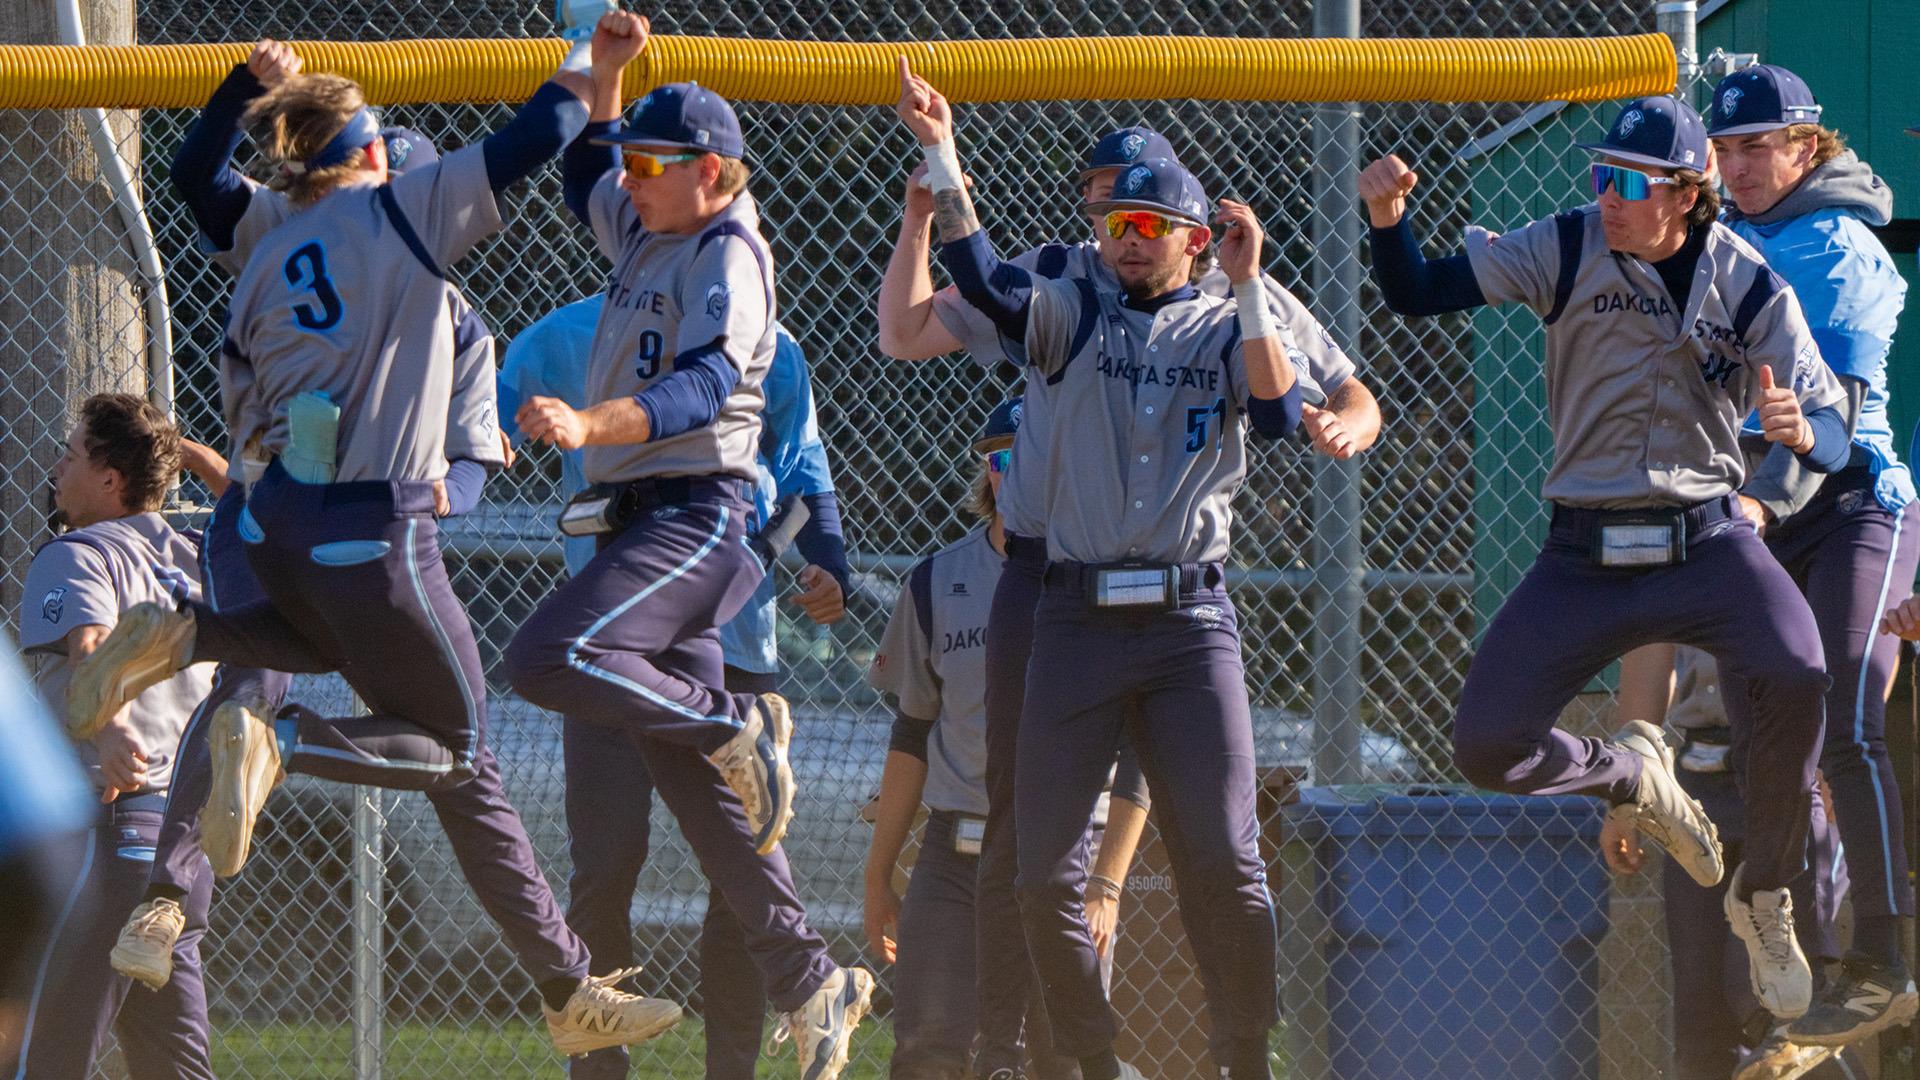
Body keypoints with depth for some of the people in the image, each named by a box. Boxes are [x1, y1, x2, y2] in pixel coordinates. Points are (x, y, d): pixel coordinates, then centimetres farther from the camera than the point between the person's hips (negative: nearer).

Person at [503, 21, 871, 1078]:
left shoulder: (729, 254, -10)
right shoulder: (646, 235, 17)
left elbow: (705, 386, -26)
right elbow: (585, 175, 37)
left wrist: (588, 425, -41)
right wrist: (603, 71, 21)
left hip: (692, 514, -9)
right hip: (638, 516, 9)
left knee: (550, 659, -30)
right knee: (697, 789, 6)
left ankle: (739, 725, -15)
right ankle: (808, 982, 8)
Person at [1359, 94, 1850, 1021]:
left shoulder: (1749, 286, -3)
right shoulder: (1568, 251, -1)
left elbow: (1834, 441, -5)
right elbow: (1417, 294, -2)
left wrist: (1800, 427, -30)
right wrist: (1388, 216, -22)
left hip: (1706, 539, -2)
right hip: (1584, 554, 2)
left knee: (1797, 676, -32)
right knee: (1486, 748, -9)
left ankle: (1764, 896, -8)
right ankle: (1630, 775, 27)